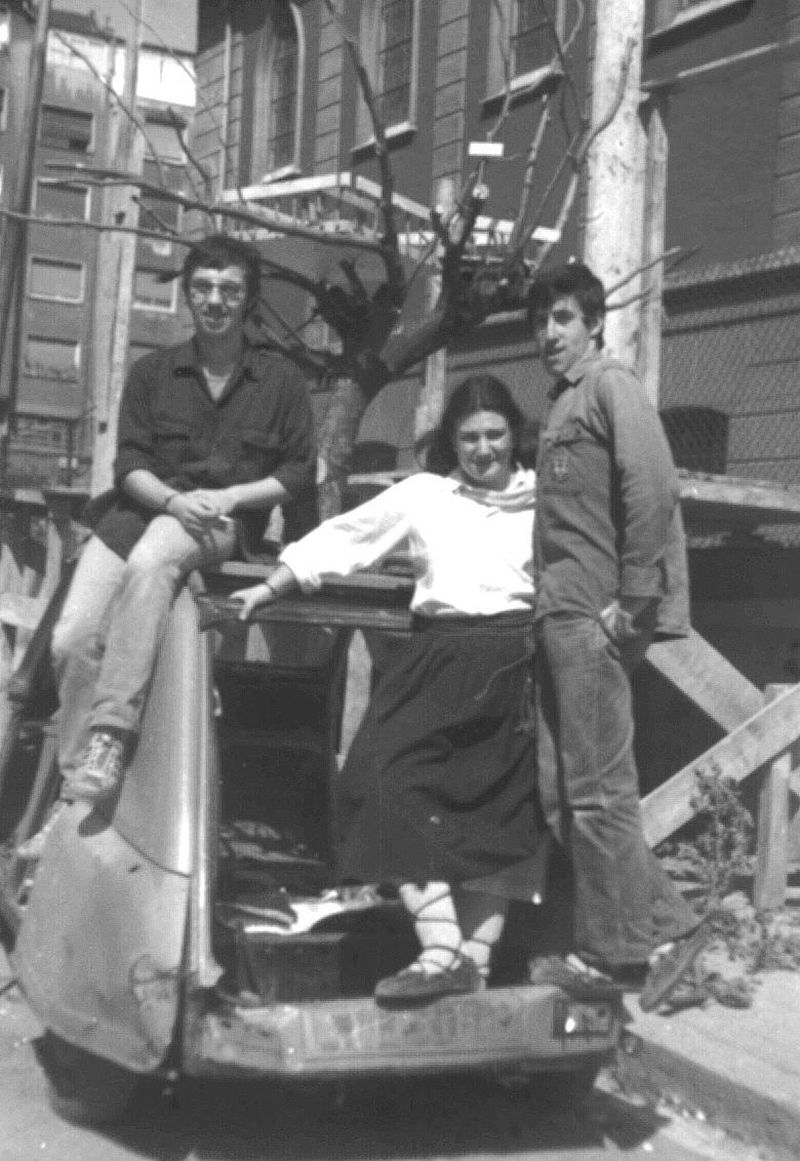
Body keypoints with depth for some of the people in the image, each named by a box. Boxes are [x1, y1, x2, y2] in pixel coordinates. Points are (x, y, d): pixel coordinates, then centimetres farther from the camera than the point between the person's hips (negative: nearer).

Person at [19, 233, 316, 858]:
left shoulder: (281, 379, 7)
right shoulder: (153, 372, 13)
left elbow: (300, 474, 4)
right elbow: (129, 464, 6)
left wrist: (226, 497, -11)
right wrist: (174, 499, -15)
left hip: (227, 520, -3)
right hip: (143, 508, 3)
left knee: (150, 561, -40)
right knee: (72, 639, -20)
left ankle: (111, 737, -39)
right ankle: (75, 795, -7)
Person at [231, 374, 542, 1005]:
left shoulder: (545, 497, 7)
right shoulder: (423, 494, 13)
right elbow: (340, 538, 12)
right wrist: (269, 588, 10)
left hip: (512, 668, -2)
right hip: (436, 662, 2)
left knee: (496, 815, 2)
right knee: (391, 777, -14)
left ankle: (475, 960, 12)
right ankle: (444, 951, -10)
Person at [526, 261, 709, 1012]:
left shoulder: (610, 386, -3)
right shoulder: (560, 403, 22)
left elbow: (653, 487, -16)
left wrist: (631, 601, -18)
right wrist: (546, 606, 14)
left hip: (594, 618, -9)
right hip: (560, 618, 9)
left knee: (597, 790, -5)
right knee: (561, 793, 8)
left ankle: (634, 947, 7)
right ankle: (658, 927, 16)